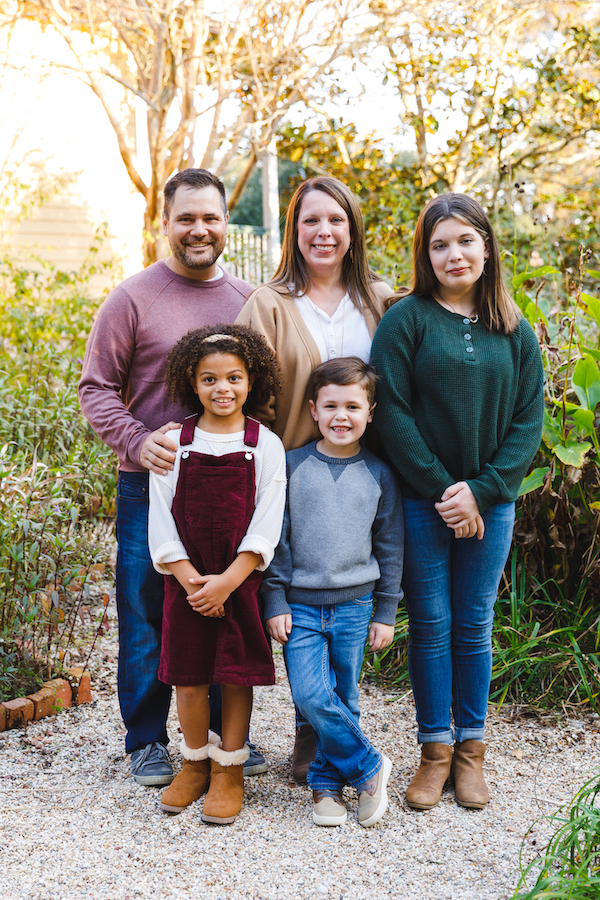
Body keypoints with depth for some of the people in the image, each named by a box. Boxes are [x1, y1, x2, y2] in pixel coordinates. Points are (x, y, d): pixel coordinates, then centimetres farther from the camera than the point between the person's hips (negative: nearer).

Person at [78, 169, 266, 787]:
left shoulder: (247, 300, 8)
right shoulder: (133, 298, -3)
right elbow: (96, 388, -4)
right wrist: (138, 440, -19)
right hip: (150, 487, -3)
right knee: (147, 619, 4)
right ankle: (147, 741, 19)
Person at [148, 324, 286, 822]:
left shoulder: (265, 445, -2)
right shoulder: (174, 442, 1)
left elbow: (266, 525, -7)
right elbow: (161, 520, -1)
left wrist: (227, 582, -15)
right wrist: (191, 579, -11)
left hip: (243, 582, -1)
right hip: (187, 582, 1)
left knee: (237, 677, 5)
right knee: (188, 678, 6)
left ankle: (229, 770, 20)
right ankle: (195, 762, 27)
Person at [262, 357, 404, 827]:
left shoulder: (379, 474, 3)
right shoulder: (293, 466, 0)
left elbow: (390, 546, 8)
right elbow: (276, 537, 2)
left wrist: (386, 613, 7)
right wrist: (275, 602, -2)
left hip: (354, 607, 1)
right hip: (301, 606, -1)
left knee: (344, 701, 6)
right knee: (312, 696, -12)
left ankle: (328, 780, 24)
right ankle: (368, 767, 6)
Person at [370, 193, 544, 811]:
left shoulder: (515, 332, 7)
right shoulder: (407, 320, -3)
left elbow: (529, 421, 2)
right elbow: (391, 412, -9)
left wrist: (481, 491, -10)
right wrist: (440, 489, -13)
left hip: (490, 504, 2)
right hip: (420, 502, -2)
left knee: (474, 627, 10)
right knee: (431, 625, 4)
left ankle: (470, 749, 22)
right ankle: (435, 750, 17)